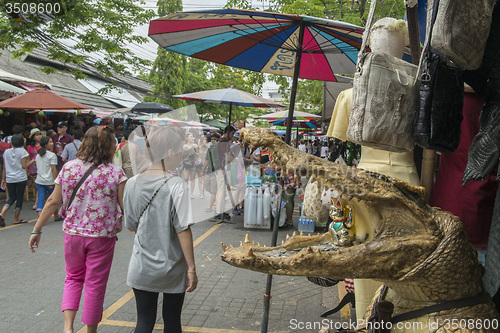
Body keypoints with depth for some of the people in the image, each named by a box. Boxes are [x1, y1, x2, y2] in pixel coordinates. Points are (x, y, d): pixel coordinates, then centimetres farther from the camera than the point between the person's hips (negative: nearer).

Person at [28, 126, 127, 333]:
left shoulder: (69, 168, -4)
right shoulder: (116, 173, -12)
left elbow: (54, 201, -1)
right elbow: (126, 208, -12)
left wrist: (37, 229, 7)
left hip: (73, 233, 3)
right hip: (102, 237, -3)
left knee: (73, 278, 22)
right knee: (95, 284, 12)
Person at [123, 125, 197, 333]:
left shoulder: (132, 184, -4)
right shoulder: (177, 185, -18)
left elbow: (131, 226, 4)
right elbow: (183, 230, -18)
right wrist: (191, 268, -11)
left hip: (141, 268, 3)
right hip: (172, 269, -3)